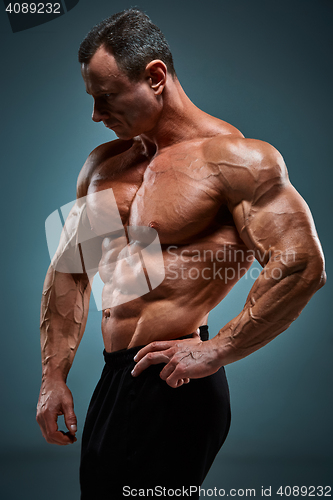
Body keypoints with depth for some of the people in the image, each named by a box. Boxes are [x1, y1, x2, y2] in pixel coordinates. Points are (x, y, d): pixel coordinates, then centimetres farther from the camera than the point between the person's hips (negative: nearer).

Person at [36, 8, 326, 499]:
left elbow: (302, 265, -19)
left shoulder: (233, 157, -11)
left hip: (173, 389, -7)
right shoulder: (103, 164, 12)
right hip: (113, 381, 8)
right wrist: (53, 376, 11)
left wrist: (215, 352, -16)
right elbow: (68, 271, 16)